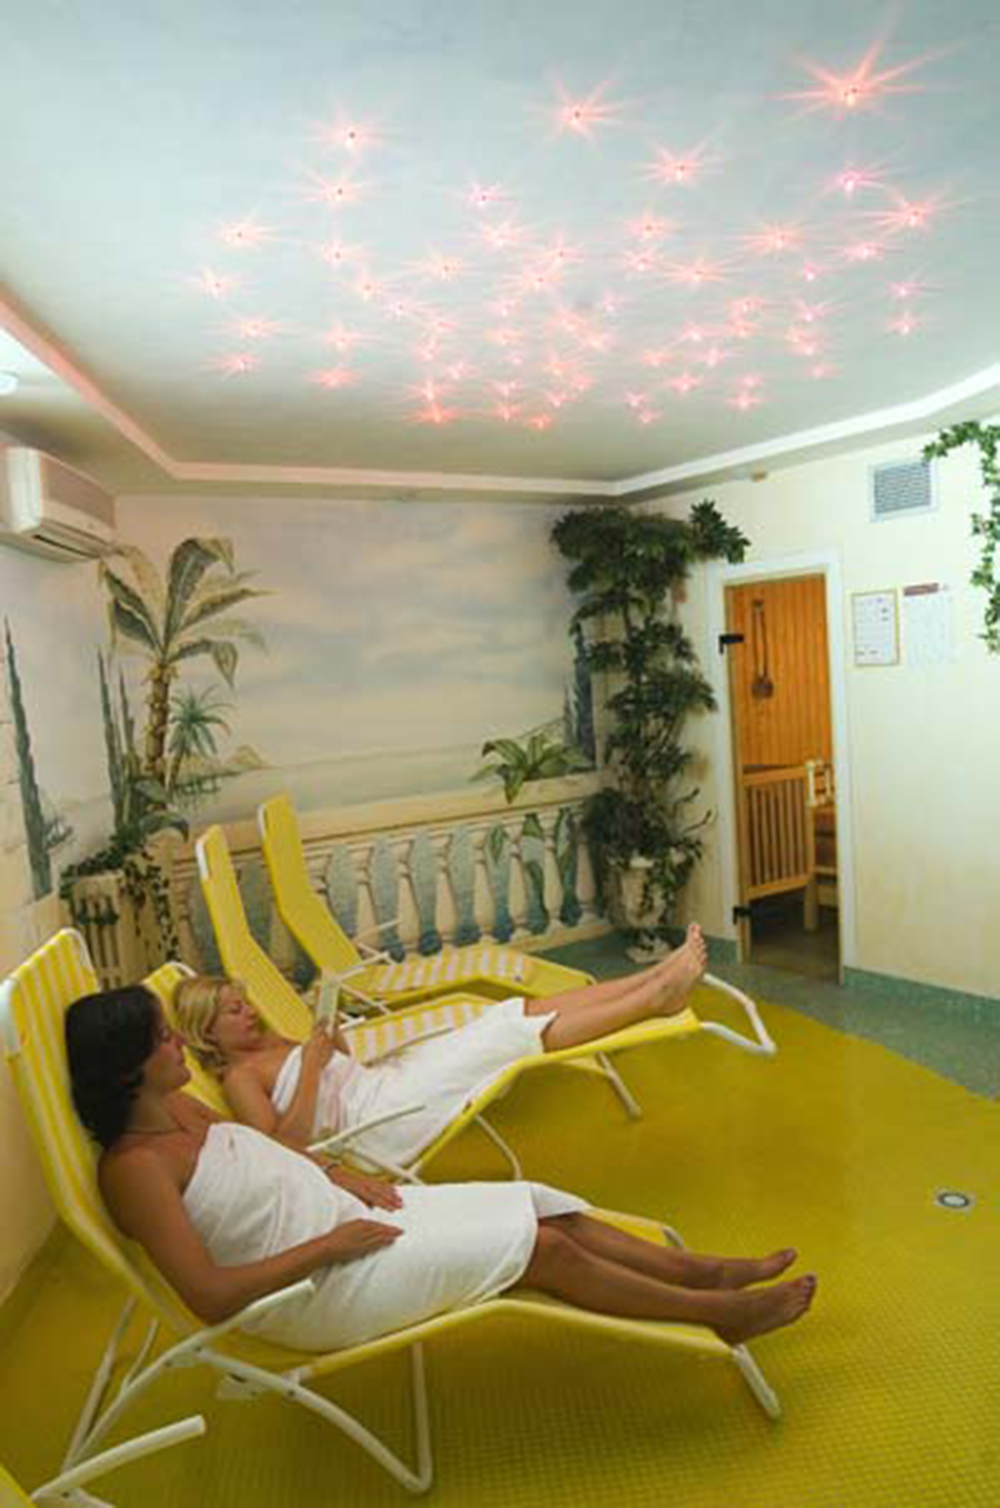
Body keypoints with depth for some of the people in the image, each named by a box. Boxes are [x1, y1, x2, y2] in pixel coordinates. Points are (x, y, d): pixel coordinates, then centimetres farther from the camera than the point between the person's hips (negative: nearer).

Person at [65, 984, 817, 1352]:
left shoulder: (178, 1107, 4)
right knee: (541, 1246, -10)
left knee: (543, 1206, 1)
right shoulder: (136, 1166, -23)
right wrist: (330, 1243, -21)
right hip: (320, 1288, -8)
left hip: (345, 1219, 8)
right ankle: (717, 1311, 7)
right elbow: (210, 1296, -27)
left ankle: (705, 1271, 15)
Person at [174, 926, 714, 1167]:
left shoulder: (271, 1042, 20)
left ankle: (656, 978, -6)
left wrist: (330, 1034, 6)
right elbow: (284, 1144, -17)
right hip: (387, 1117, -9)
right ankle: (656, 996, -15)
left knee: (528, 1011, -6)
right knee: (522, 1030, -17)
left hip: (392, 1077, 9)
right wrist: (311, 1065, -19)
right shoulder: (240, 1078, -4)